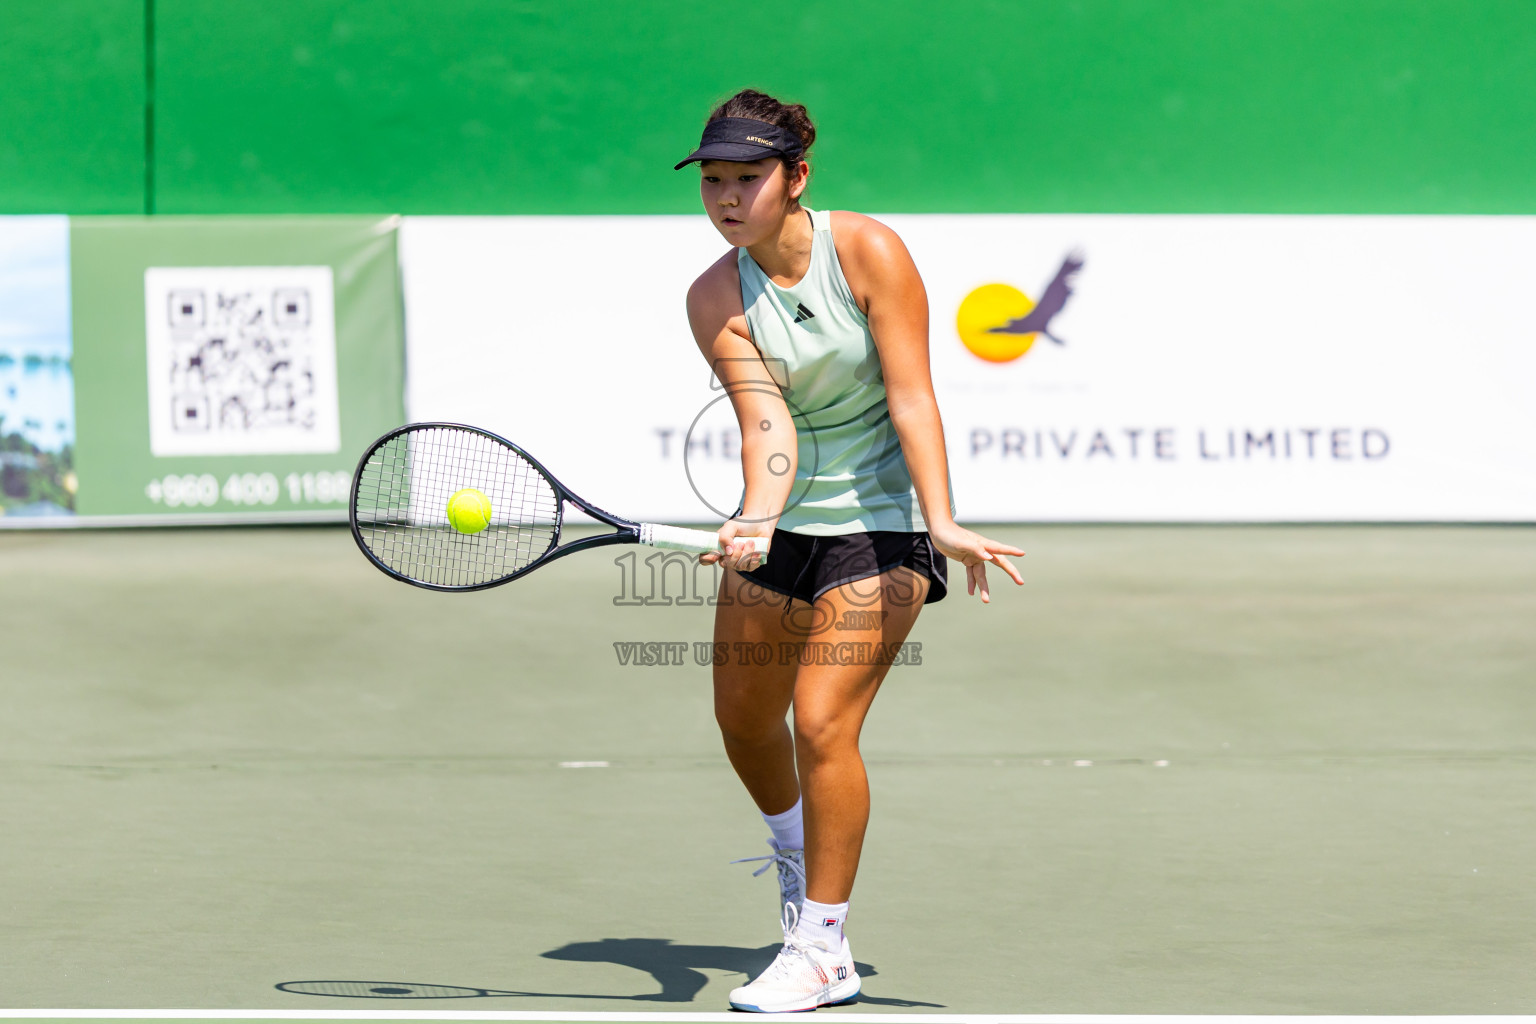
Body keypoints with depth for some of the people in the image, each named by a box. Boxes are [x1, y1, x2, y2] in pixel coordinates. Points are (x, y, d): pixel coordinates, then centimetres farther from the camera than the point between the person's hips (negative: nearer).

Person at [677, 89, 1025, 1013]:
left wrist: (942, 523, -29)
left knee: (823, 721, -15)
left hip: (880, 523, -5)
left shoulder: (870, 252, -16)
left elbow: (911, 397, -19)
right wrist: (757, 519, -37)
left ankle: (823, 951, -6)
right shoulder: (716, 298, -8)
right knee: (744, 719, 14)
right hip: (783, 520, 5)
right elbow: (767, 420, -18)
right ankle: (795, 855, 47)